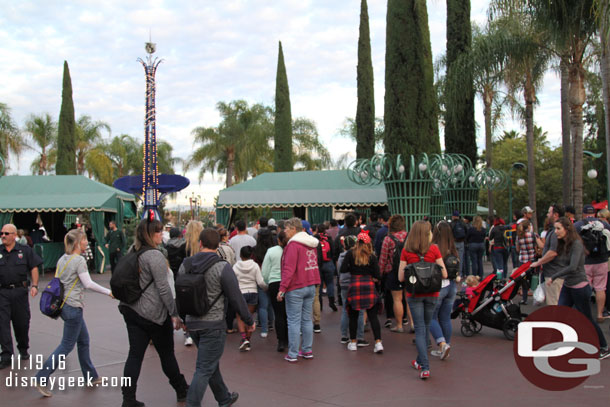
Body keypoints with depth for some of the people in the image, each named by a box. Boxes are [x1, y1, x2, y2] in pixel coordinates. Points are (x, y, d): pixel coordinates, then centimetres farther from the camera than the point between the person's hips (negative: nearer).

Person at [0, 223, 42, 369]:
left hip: (20, 291, 0)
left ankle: (23, 349, 32)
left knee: (22, 322, 10)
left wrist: (34, 285, -6)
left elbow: (34, 268, 3)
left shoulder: (25, 250, 3)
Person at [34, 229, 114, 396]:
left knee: (84, 340, 17)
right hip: (73, 307, -9)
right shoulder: (79, 260, -15)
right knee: (67, 345, -1)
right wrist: (108, 292, -8)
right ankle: (41, 379, -1)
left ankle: (91, 376, 26)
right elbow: (88, 284, -18)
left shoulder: (62, 259, 10)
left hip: (64, 305, 9)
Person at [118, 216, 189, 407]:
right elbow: (163, 288, -18)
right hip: (153, 313, -7)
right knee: (166, 353, 9)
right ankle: (182, 391, 26)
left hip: (131, 310, 7)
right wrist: (174, 314, -13)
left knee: (135, 354, 6)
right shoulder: (155, 255, -17)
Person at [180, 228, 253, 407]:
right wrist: (249, 321, 1)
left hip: (192, 323, 6)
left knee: (211, 363, 21)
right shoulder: (222, 268, -15)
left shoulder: (185, 265, 1)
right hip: (213, 324, -6)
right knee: (205, 369, 0)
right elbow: (236, 298, -12)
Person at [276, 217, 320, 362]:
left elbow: (289, 269, -20)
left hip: (296, 288, -8)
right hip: (311, 286, 8)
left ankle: (292, 354, 2)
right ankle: (307, 350, 19)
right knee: (307, 319, 13)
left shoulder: (293, 244, -14)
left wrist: (282, 288, -19)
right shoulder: (311, 244, 13)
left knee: (294, 321, -2)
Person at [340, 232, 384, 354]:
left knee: (353, 316, 11)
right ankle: (378, 343, -3)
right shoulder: (372, 256, 1)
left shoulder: (351, 253, 0)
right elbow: (377, 275, -2)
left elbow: (343, 269, -5)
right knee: (373, 316, 3)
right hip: (369, 285, 0)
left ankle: (353, 343, 19)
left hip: (354, 285, 0)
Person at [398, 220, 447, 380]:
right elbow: (444, 274, -6)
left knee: (420, 329, 2)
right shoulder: (434, 249, -7)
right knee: (426, 327, 17)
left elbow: (401, 277, -6)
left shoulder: (406, 251, -7)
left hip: (414, 294, -1)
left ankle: (425, 367, -7)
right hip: (431, 294, 1)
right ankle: (420, 361, 32)